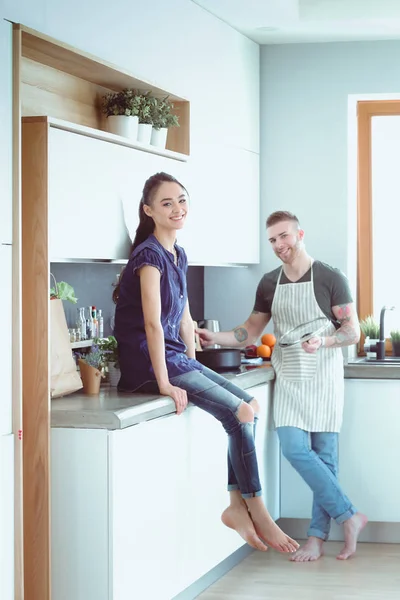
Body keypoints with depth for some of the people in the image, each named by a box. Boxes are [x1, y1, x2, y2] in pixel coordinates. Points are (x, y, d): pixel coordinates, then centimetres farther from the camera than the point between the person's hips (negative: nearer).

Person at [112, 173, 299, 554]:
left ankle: (237, 507, 2)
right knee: (238, 413, -15)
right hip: (148, 364, -9)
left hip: (176, 358, 9)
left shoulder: (178, 255, 13)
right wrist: (166, 384, -27)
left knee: (249, 406, 1)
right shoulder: (149, 255, -15)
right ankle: (257, 513, -3)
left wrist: (193, 365, 14)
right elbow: (153, 323, -23)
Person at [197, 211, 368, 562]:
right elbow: (250, 333, 15)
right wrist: (215, 338, -1)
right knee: (294, 448, -9)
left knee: (324, 455, -2)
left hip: (323, 378, -4)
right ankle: (349, 517, 1)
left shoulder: (330, 279, -6)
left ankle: (318, 536, 6)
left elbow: (353, 332, -6)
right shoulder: (269, 284, 8)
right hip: (288, 378, 4)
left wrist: (323, 341, -24)